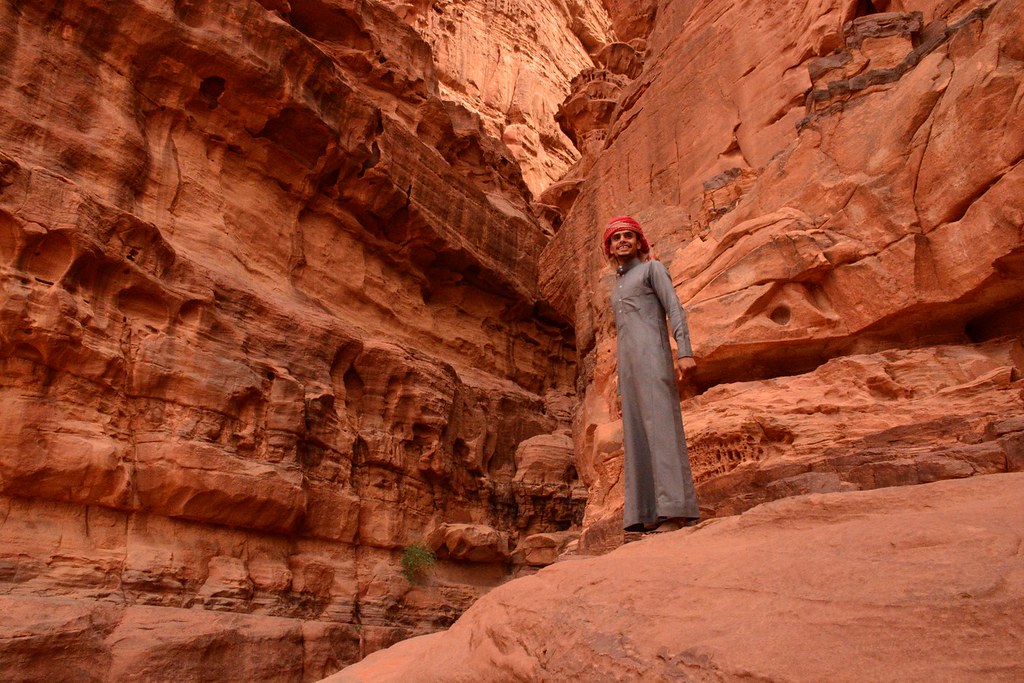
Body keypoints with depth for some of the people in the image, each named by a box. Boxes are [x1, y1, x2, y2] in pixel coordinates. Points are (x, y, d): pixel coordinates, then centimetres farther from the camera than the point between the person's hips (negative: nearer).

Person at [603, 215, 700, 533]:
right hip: (627, 366, 7)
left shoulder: (652, 268, 11)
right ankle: (649, 514, -7)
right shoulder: (617, 287, 29)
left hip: (651, 355, -7)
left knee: (660, 426, -17)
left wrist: (685, 351, -19)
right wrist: (621, 387, 20)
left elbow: (675, 309, -3)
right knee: (637, 436, -3)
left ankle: (675, 511, -23)